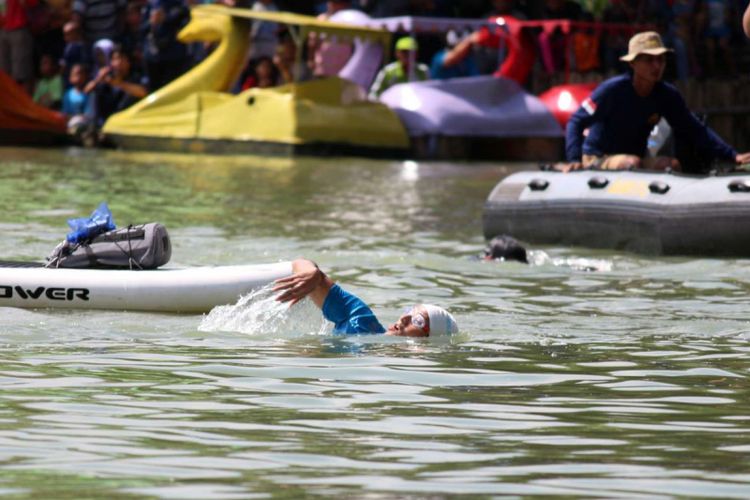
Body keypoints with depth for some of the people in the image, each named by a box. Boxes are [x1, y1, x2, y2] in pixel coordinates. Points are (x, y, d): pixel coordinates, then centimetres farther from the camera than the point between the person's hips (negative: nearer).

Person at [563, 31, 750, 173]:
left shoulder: (668, 95, -2)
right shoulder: (613, 89, -17)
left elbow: (695, 131, -1)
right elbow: (576, 122, -16)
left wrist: (732, 156, -11)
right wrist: (574, 159, -31)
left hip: (635, 160, 5)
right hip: (597, 159, -5)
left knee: (673, 164, -22)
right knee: (631, 163, -36)